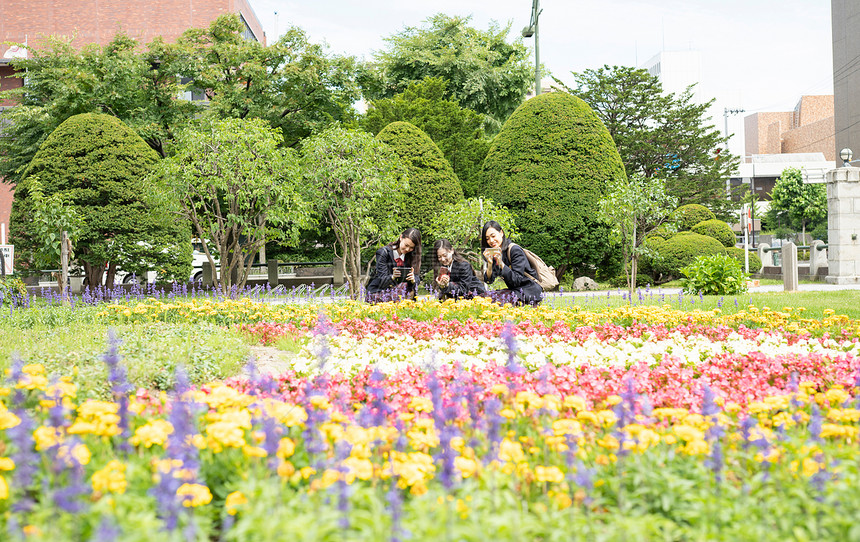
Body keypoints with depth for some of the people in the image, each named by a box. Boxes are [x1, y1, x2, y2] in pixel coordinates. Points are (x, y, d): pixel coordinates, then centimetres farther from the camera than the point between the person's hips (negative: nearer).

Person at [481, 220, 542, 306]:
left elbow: (516, 280, -22)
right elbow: (488, 280, -2)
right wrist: (490, 263, -19)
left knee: (495, 299, -28)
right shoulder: (492, 254, 7)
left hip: (530, 291, -7)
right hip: (514, 290, 7)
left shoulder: (515, 250, -15)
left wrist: (501, 263, -32)